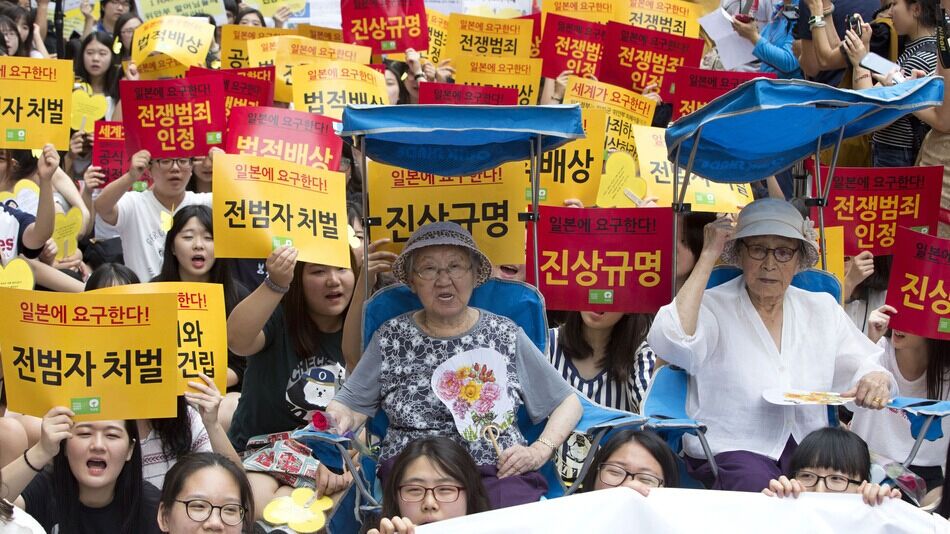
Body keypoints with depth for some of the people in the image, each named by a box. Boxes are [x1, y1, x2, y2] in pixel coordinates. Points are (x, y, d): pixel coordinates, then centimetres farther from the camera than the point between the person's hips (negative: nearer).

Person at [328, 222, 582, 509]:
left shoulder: (506, 336, 9)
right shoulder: (391, 337, 10)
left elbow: (568, 403, 14)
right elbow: (347, 406, 8)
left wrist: (539, 451, -2)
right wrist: (338, 419, -16)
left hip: (499, 475, 0)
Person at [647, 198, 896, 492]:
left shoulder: (823, 309, 16)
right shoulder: (715, 307, -1)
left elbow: (864, 367, 16)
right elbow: (671, 343, -22)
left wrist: (876, 379, -11)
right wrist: (708, 257, -14)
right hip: (729, 450, -5)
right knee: (760, 488, -37)